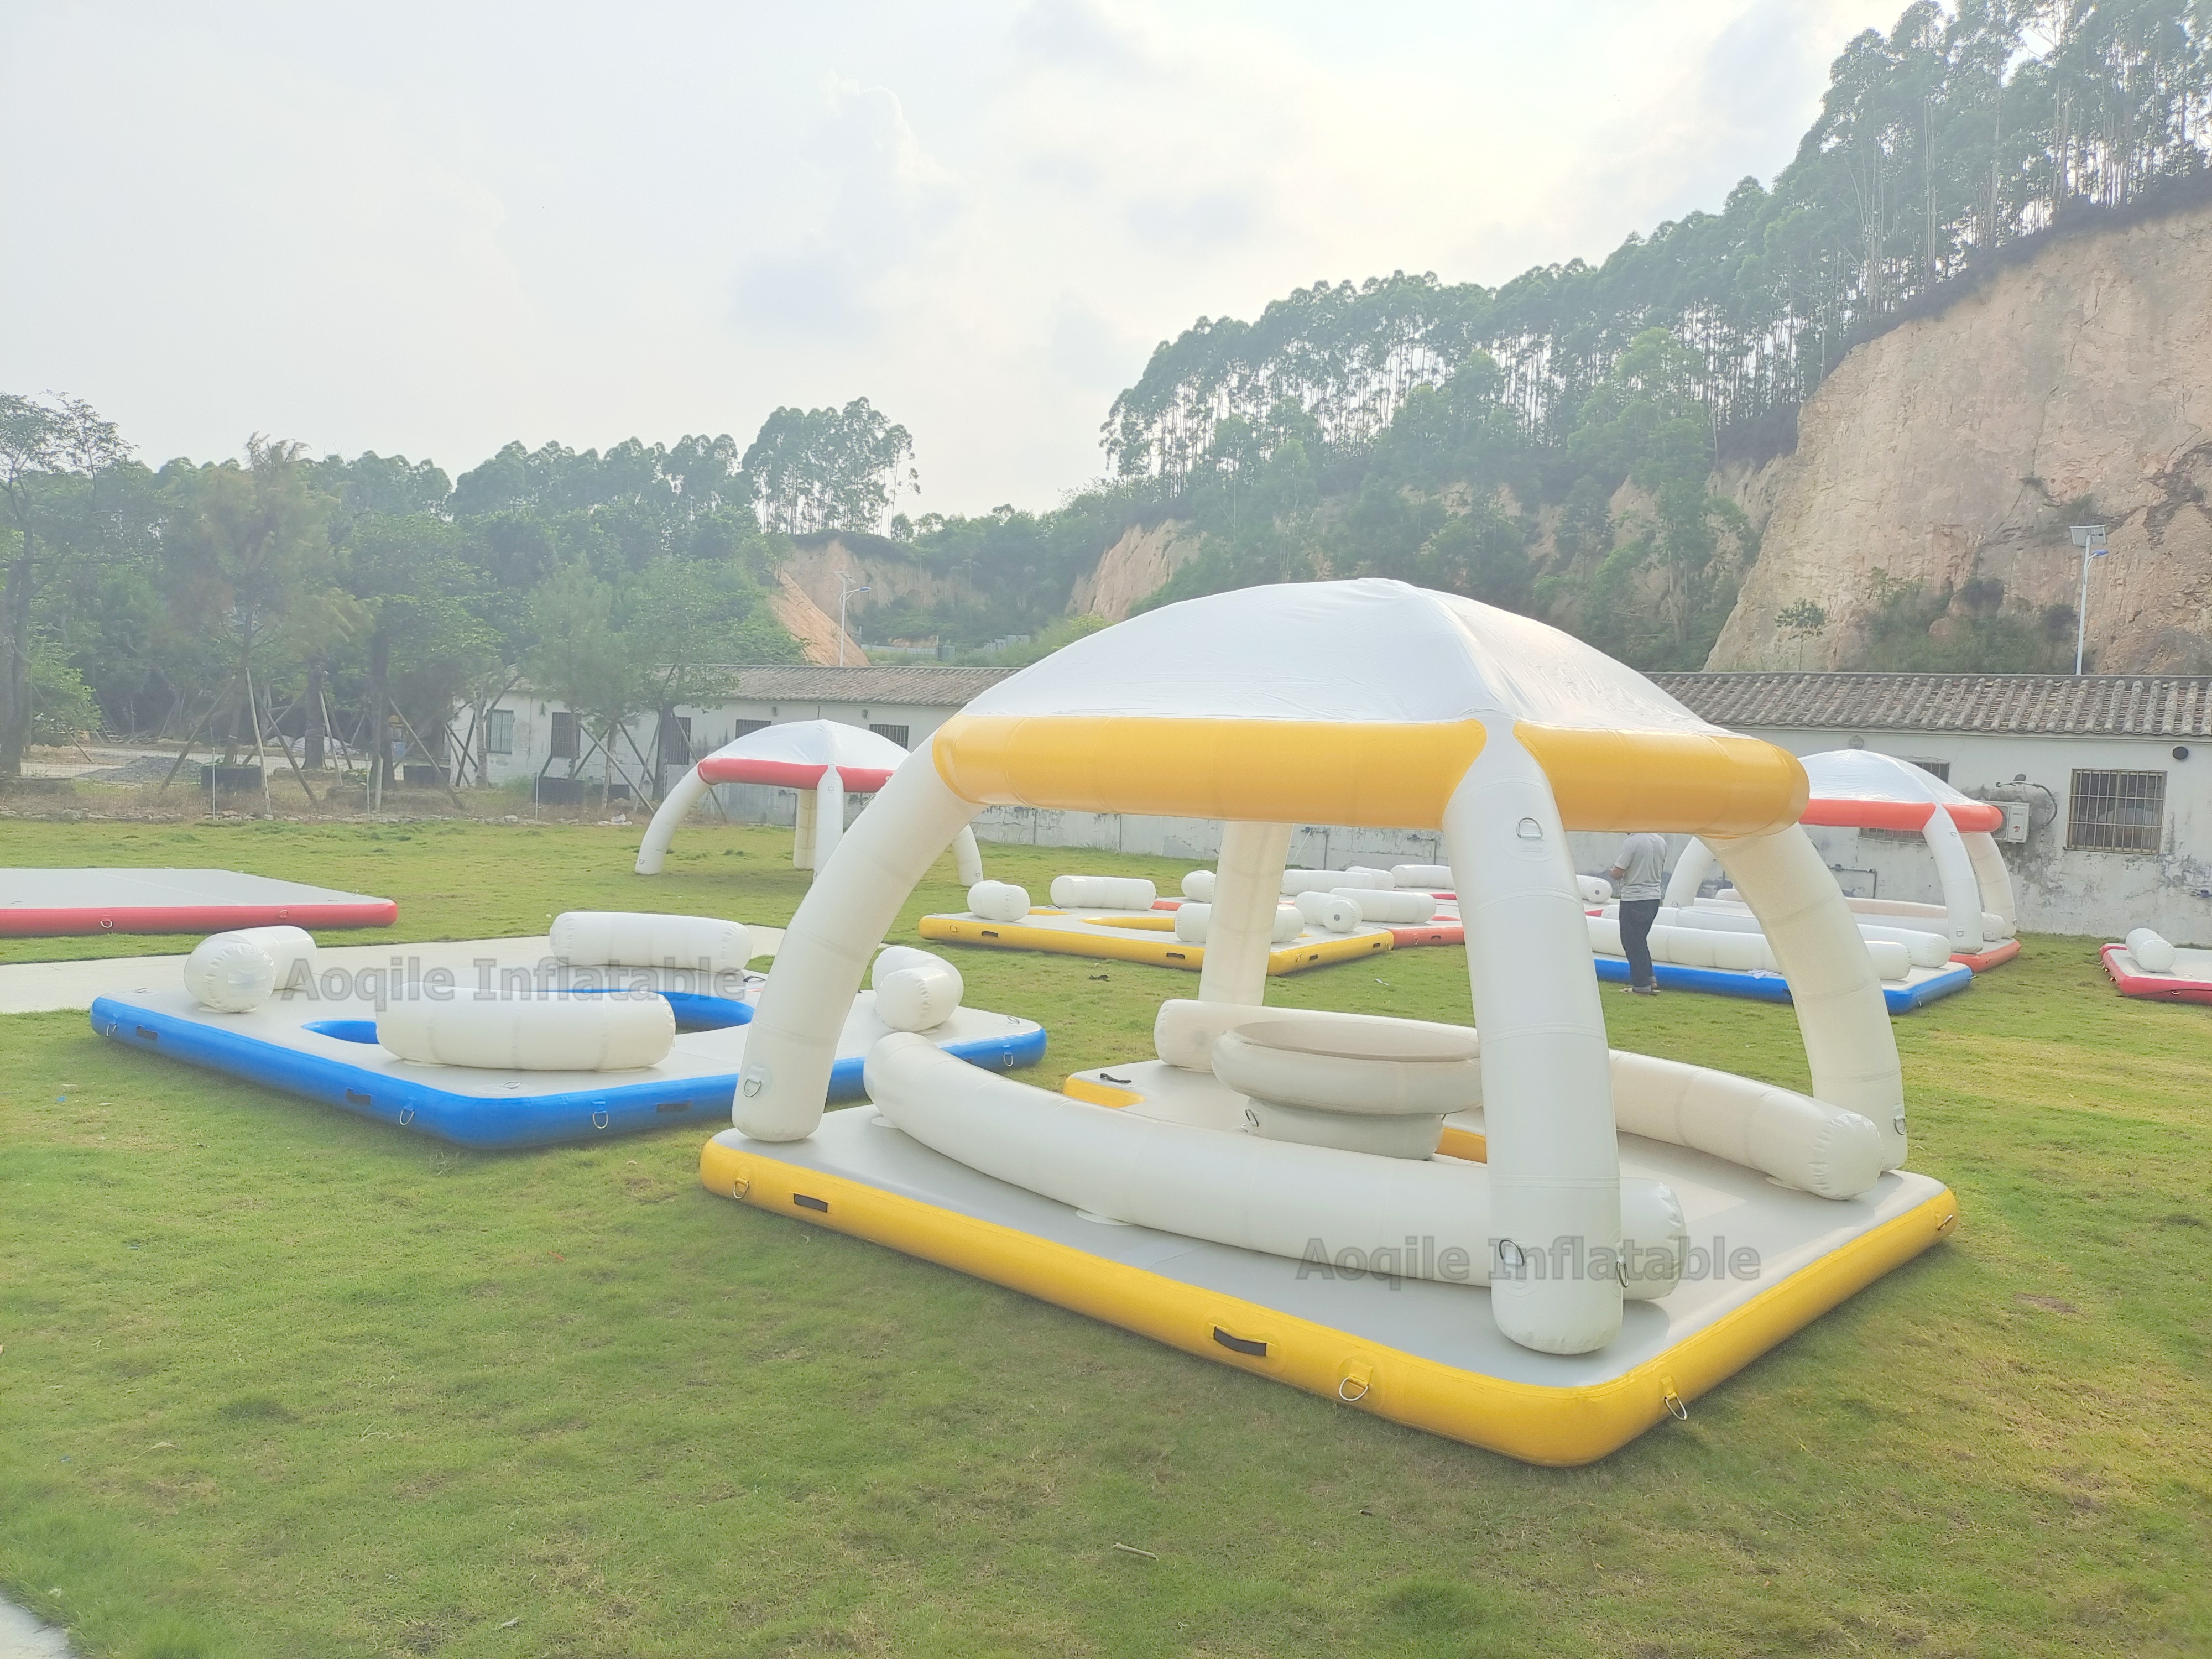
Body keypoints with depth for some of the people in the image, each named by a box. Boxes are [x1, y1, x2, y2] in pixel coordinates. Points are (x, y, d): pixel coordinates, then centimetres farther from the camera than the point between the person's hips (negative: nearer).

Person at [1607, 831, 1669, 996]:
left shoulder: (1632, 843, -18)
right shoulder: (1661, 842, 6)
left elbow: (1617, 874, -17)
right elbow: (1661, 871, 16)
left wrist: (1611, 871, 5)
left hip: (1633, 900, -8)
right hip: (1654, 897, 8)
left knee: (1633, 943, 2)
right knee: (1640, 940, 20)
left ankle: (1641, 985, 4)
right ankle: (1650, 979, 17)